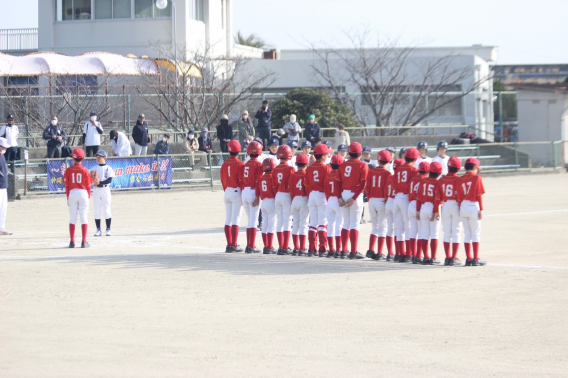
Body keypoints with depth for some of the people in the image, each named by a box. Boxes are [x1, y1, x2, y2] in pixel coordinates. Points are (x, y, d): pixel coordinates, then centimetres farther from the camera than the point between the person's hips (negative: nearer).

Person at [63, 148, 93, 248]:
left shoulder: (68, 170, -3)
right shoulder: (85, 170, -4)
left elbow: (67, 185, 0)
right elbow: (88, 186, -1)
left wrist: (68, 197, 9)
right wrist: (88, 197, 10)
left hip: (72, 193, 1)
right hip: (83, 193, -1)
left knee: (72, 218, 7)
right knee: (84, 217, 3)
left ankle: (72, 242, 4)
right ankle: (84, 242, 0)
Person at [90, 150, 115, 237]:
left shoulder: (108, 168, 0)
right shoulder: (94, 168, 11)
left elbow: (109, 180, -11)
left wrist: (100, 182, -22)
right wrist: (94, 181, -20)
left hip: (105, 189, -3)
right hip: (96, 190, 3)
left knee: (107, 210, -2)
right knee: (97, 210, 3)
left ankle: (108, 229, 4)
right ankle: (98, 229, 8)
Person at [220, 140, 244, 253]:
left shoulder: (224, 164, 4)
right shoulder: (240, 164, -11)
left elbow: (222, 180, 9)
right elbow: (242, 180, -12)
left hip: (227, 192, 5)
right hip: (237, 192, -5)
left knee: (228, 219, 8)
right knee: (235, 219, -3)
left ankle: (229, 245, 10)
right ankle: (234, 245, -4)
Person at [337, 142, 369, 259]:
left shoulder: (343, 165, 8)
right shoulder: (362, 165, -5)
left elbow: (339, 182, 5)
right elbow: (362, 184, -13)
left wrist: (340, 197, 3)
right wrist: (354, 198, -14)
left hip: (344, 194, 5)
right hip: (355, 195, -5)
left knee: (346, 223, 12)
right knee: (354, 224, -2)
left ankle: (344, 251, 12)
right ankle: (354, 252, -4)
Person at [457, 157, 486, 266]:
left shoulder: (460, 179, 5)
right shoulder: (477, 178, -6)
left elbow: (459, 197, 6)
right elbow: (479, 195, -9)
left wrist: (461, 210, 12)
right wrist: (481, 209, -5)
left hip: (463, 207, 4)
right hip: (474, 207, -4)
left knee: (467, 234, 10)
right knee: (476, 234, 1)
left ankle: (469, 259, 9)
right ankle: (476, 259, -1)